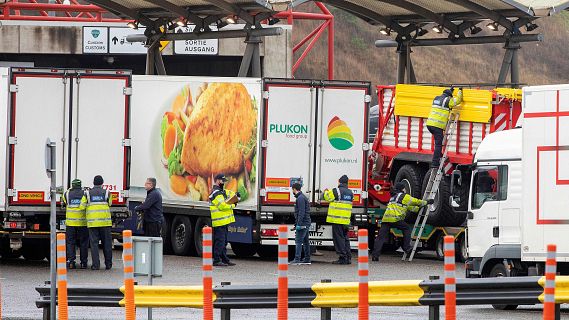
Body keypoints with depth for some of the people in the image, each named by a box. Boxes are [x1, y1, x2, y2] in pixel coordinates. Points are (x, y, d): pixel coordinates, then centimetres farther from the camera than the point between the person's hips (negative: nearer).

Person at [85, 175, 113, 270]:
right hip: (105, 222, 0)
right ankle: (108, 264, 12)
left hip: (92, 222, 0)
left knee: (94, 243, 1)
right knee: (106, 243, 8)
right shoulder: (106, 193, 5)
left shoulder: (88, 193, 5)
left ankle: (95, 264, -5)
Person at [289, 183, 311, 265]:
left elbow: (301, 212, -21)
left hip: (303, 223, -11)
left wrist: (299, 224, -23)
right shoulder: (303, 197, 19)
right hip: (306, 223, 11)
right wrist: (297, 223, 25)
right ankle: (307, 259, 15)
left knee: (298, 241, -12)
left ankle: (297, 259, -16)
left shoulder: (300, 198, -14)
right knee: (305, 241, 12)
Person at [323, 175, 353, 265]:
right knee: (345, 238, 14)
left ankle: (342, 257, -7)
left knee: (339, 238, -4)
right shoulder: (350, 193, 10)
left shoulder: (337, 191, -11)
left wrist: (326, 191, 22)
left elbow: (328, 197, -1)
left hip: (337, 219, -7)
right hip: (346, 220, 7)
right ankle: (348, 257, 13)